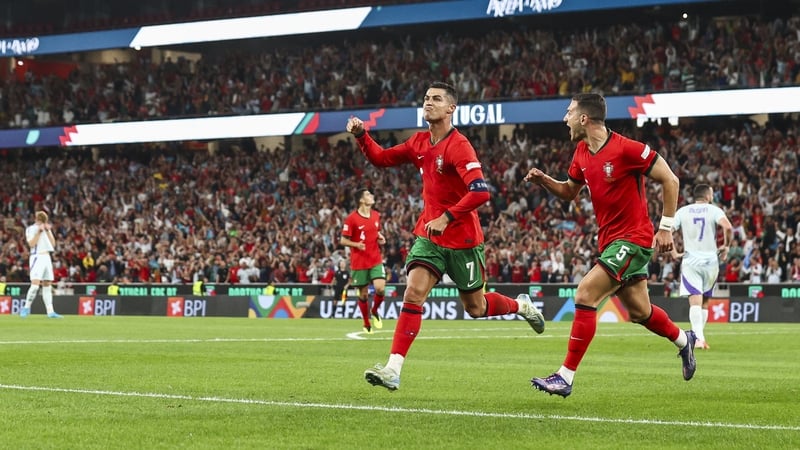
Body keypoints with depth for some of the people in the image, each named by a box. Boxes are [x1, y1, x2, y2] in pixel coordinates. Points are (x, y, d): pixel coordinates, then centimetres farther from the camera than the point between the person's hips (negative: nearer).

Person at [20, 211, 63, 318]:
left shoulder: (46, 228, 16)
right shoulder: (31, 229, -2)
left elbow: (53, 243, 10)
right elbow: (31, 244, -14)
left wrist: (48, 231, 1)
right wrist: (39, 232, -16)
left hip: (47, 257, 7)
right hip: (37, 257, -7)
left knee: (47, 285, 5)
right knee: (35, 284, -18)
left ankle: (50, 311, 4)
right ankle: (26, 308, -7)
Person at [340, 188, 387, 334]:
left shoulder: (376, 215, 6)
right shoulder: (351, 218, -10)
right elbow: (343, 240, -6)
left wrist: (380, 238, 1)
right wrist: (356, 244, -25)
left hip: (376, 260, 4)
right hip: (359, 262, -3)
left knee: (380, 288, -15)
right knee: (363, 294, 3)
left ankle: (375, 312, 13)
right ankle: (366, 324, 21)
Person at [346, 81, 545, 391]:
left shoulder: (458, 146, -18)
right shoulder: (420, 142, 5)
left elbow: (481, 192, -27)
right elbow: (382, 158, 16)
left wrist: (446, 217, -29)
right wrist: (361, 135, -1)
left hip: (462, 239, -5)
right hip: (429, 234, 5)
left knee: (475, 307, 9)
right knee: (413, 292, -14)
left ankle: (522, 306, 41)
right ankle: (393, 370, -19)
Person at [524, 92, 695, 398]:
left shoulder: (626, 149, -19)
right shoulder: (582, 153, 5)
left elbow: (670, 181, -13)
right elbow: (569, 192, 19)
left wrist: (666, 227, -13)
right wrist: (543, 180, -1)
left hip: (633, 239, -9)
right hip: (610, 240, 9)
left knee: (585, 295, -19)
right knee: (639, 311, 18)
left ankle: (566, 377, -17)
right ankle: (683, 340, 45)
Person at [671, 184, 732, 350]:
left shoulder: (682, 211, 6)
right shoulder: (714, 210, 0)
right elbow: (728, 227, -19)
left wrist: (674, 252, 6)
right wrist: (726, 246, -3)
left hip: (690, 261, 0)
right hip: (710, 260, 0)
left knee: (695, 301, -9)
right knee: (704, 302, 15)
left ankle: (698, 337, -25)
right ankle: (699, 335, 18)